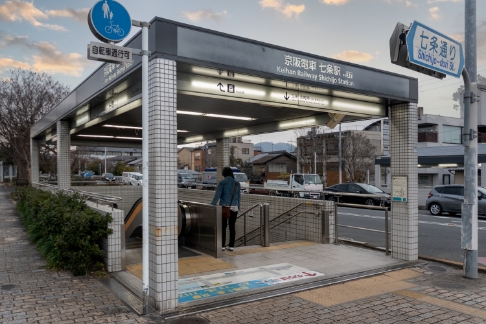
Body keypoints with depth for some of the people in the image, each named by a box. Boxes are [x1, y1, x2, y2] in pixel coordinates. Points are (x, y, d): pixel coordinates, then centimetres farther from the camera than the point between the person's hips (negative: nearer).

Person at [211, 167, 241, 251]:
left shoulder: (222, 182, -6)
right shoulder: (236, 183, 5)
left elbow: (217, 195, -13)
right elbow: (238, 196, 8)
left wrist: (211, 206, -12)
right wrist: (238, 207, 15)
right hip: (234, 207, 3)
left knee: (223, 226, 4)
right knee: (232, 226, 8)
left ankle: (222, 245, 5)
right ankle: (231, 246, 10)